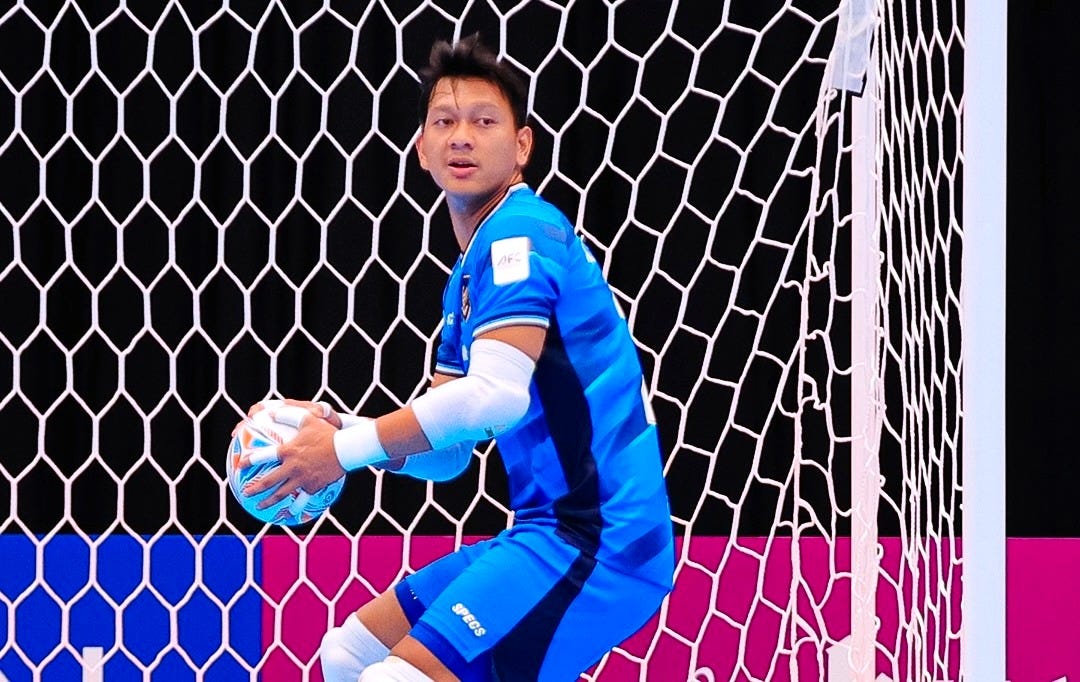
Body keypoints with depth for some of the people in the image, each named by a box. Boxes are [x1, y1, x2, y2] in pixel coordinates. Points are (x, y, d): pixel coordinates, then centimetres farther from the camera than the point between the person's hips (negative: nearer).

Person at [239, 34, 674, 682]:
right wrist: (337, 430, 1)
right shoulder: (468, 278, 19)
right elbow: (446, 455, 18)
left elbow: (496, 395, -24)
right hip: (551, 530, 10)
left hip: (599, 538, -10)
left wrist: (347, 449, -16)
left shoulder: (521, 233, -11)